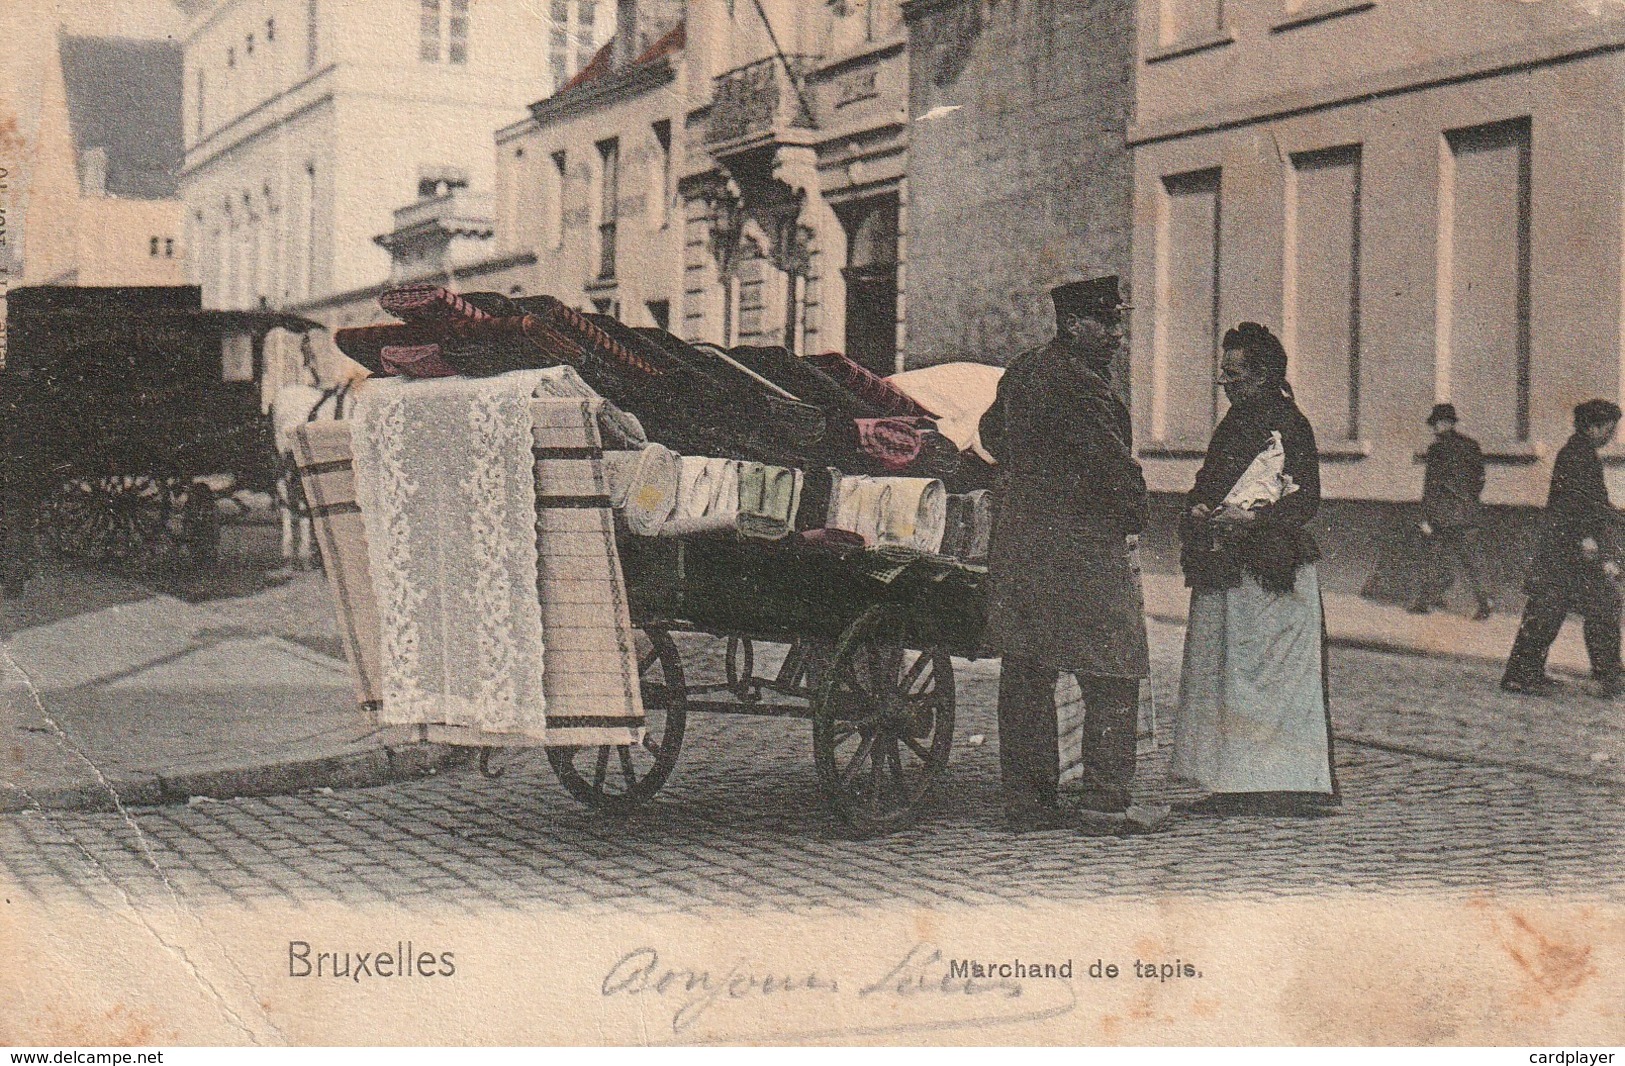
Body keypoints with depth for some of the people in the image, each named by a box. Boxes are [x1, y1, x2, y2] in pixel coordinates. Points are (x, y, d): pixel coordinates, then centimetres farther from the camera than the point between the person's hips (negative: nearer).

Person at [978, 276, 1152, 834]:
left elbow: (991, 435, 27)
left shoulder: (1020, 370, 12)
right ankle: (1101, 803, -2)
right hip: (1082, 550, -9)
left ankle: (1027, 801, 14)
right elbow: (1117, 466, -16)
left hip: (1015, 542, 9)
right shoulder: (1079, 385, -15)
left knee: (1024, 672, 10)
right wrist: (1133, 514, 1)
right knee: (1113, 677, -2)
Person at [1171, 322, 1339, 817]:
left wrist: (1249, 517, -20)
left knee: (1278, 673, -5)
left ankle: (1292, 784, 1)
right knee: (1220, 671, 7)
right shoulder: (1234, 422, 17)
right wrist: (1200, 508, 1)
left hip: (1272, 570, -8)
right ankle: (1235, 783, 12)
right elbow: (1206, 482, 22)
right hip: (1225, 569, 9)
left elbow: (1306, 499, -12)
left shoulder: (1289, 425, -8)